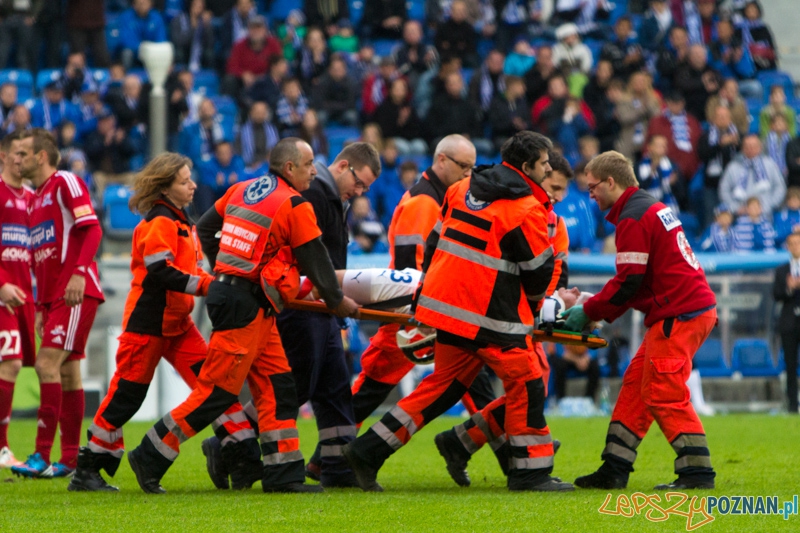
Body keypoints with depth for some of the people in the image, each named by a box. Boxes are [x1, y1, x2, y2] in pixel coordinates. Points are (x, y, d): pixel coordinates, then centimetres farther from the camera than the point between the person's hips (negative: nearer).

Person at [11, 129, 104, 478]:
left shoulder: (66, 183, -5)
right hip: (52, 296, 9)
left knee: (47, 363, -16)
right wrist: (41, 308, 22)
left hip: (76, 293, -9)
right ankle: (70, 459, 9)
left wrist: (79, 273, -26)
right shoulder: (36, 199, 22)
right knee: (67, 373, 8)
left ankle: (42, 455, -18)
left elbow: (92, 229, -15)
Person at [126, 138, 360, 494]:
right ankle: (151, 458, -4)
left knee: (277, 386, 9)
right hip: (245, 307, -9)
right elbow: (315, 260, -4)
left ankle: (283, 474, 8)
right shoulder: (295, 206, -10)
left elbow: (205, 228, 19)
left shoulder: (242, 190, 12)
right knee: (217, 391, -7)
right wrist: (337, 301, 10)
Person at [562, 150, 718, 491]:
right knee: (635, 384, 11)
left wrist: (589, 312, -4)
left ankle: (697, 472, -8)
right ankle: (614, 470, 12)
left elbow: (628, 282, -16)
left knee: (663, 395, -8)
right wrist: (598, 309, 17)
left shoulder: (632, 220, -13)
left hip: (680, 314, -10)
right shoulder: (654, 208, 18)